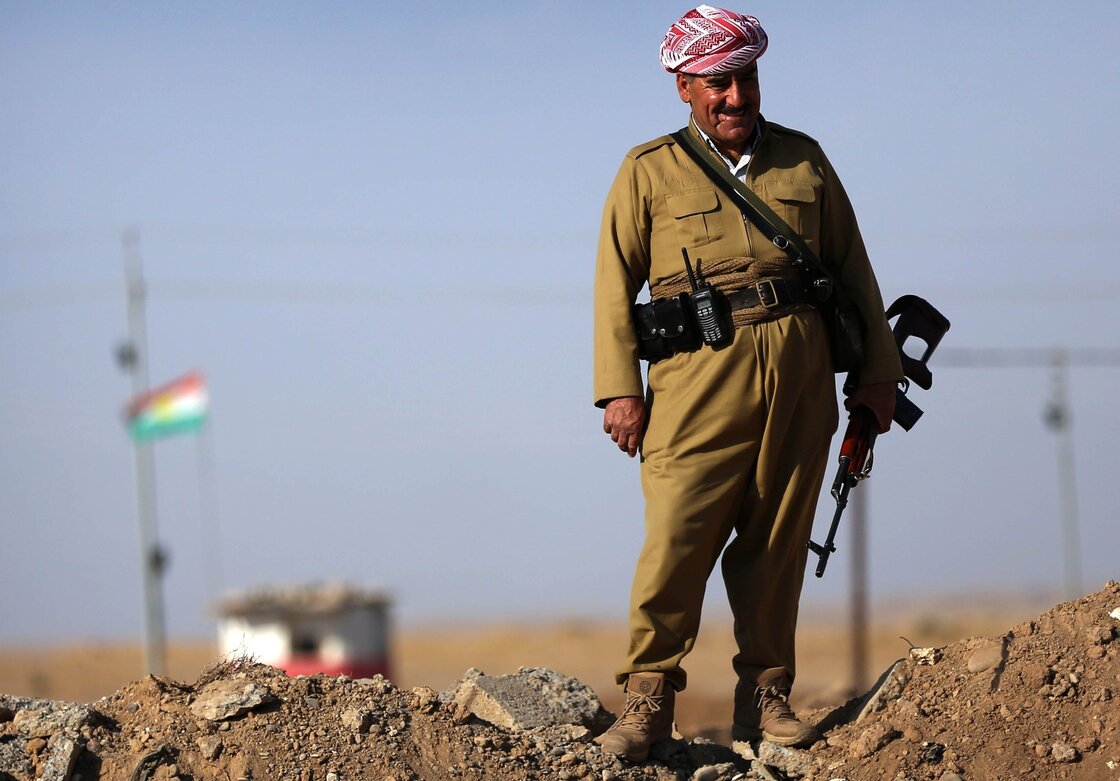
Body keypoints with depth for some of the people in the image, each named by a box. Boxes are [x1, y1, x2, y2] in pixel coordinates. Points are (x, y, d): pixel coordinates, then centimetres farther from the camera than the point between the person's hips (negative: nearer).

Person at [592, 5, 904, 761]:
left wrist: (878, 372, 14)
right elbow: (616, 282, 5)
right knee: (675, 542, -10)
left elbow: (853, 268, 18)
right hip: (701, 379, -3)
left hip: (800, 379, 3)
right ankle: (648, 700, -4)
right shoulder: (649, 172, 8)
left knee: (777, 544, 5)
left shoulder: (804, 160, 15)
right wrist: (619, 388, -3)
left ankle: (765, 697, 13)